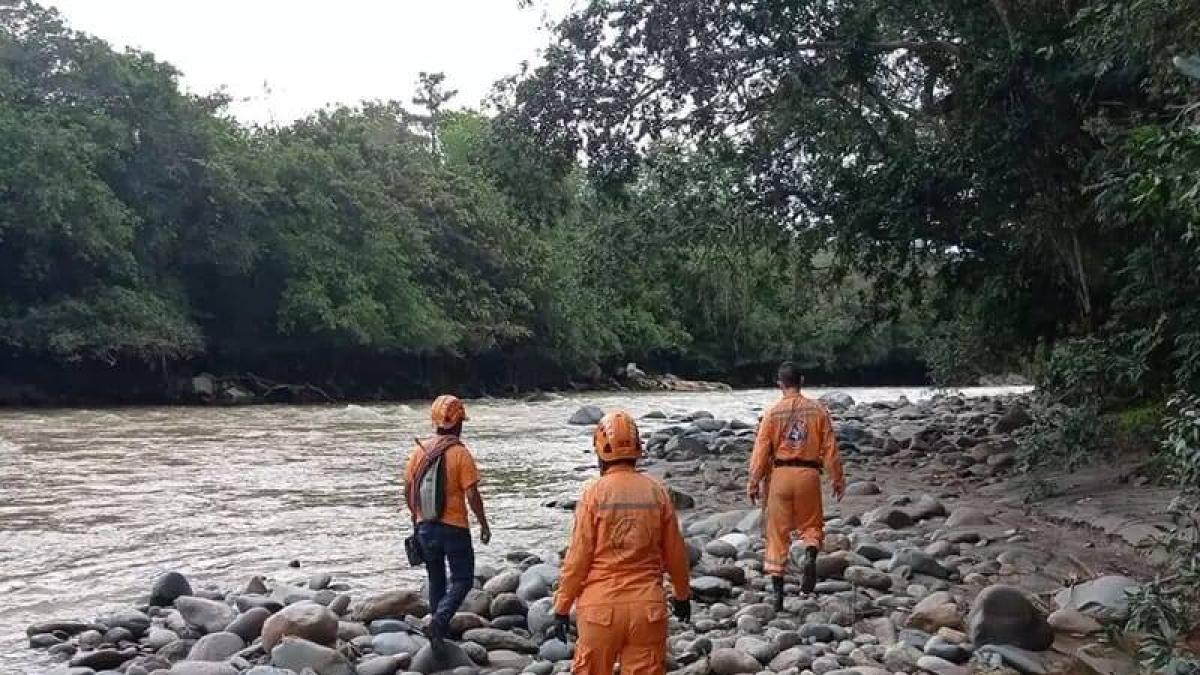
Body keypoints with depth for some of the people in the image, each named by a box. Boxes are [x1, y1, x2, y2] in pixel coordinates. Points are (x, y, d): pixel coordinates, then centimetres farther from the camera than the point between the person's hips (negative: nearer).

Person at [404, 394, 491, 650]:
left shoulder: (419, 450, 0)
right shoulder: (460, 453, -14)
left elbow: (408, 489, 7)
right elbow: (472, 495, -15)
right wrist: (484, 524, -3)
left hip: (425, 526, 5)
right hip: (454, 527, -5)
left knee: (436, 580, 19)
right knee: (462, 579, 7)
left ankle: (439, 626, 26)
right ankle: (440, 619, -13)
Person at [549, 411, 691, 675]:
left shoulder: (594, 492, -9)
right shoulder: (657, 491, -1)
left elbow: (578, 556, -8)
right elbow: (675, 552, 7)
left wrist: (562, 608, 2)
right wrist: (682, 594, 23)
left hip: (602, 606, -1)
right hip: (648, 607, 2)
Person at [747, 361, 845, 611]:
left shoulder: (772, 413, -3)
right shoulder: (817, 410, -1)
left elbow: (761, 451, -3)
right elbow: (830, 448, 1)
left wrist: (754, 483, 5)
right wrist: (838, 480, 10)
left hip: (780, 474, 0)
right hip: (808, 474, 0)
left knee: (778, 533, 7)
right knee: (811, 524, 19)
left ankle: (778, 591, 7)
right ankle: (810, 556, -11)